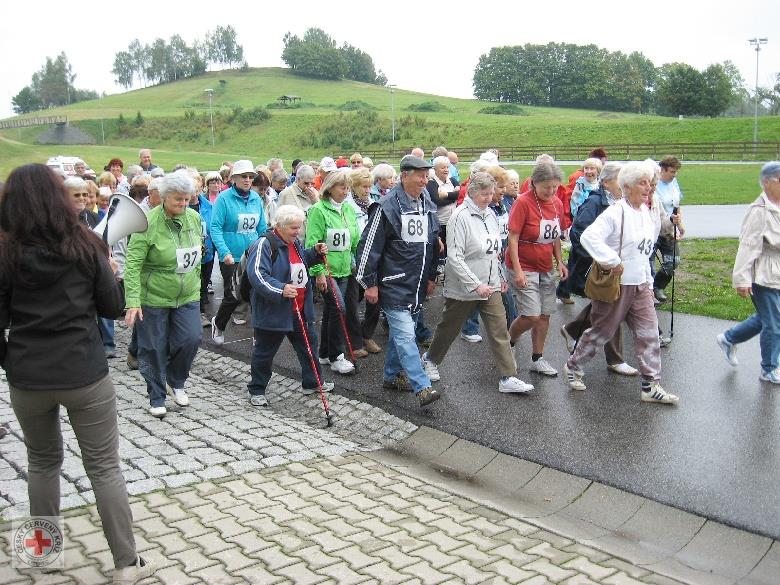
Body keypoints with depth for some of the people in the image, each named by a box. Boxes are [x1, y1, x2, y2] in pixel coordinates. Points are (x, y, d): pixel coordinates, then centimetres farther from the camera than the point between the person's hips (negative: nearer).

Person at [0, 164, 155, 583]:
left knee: (42, 462, 22)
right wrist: (107, 271, 15)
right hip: (85, 375, -2)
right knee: (104, 468, 7)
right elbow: (113, 308, -1)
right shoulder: (84, 247, -7)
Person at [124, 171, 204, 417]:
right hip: (153, 297, -4)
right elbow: (133, 265, -19)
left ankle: (176, 381, 23)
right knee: (154, 349, 5)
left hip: (187, 296, 4)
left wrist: (195, 282, 16)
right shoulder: (148, 223, -18)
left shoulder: (194, 218, 0)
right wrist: (132, 302, -26)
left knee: (192, 338, -5)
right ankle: (156, 398, 23)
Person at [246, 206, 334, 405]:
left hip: (300, 311, 8)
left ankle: (312, 383, 33)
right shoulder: (264, 244, -19)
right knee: (264, 352, 6)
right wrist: (280, 289, -41)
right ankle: (257, 390, 21)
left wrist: (315, 253, 9)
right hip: (273, 312, -8)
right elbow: (257, 274, -30)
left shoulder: (294, 242, 9)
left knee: (308, 344, 17)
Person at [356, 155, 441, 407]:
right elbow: (369, 245, -13)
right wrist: (370, 282, -12)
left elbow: (433, 244, 21)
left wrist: (431, 276, 20)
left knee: (400, 331, 17)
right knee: (405, 334, -10)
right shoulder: (387, 206, -14)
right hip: (394, 284, -8)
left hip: (417, 284, 8)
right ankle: (422, 387, -12)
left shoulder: (428, 206, 10)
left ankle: (391, 375, 31)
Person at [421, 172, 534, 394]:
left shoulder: (490, 214, 6)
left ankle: (508, 378, 4)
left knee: (499, 330, 1)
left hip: (490, 286, 6)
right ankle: (430, 359, 37)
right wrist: (476, 285, -25)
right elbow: (455, 257, -22)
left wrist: (500, 277, 17)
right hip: (463, 287, -6)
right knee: (449, 328, 12)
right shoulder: (461, 216, -17)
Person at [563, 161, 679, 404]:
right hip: (616, 284, -7)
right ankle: (573, 367, 29)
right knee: (602, 331, 7)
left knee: (649, 333, 2)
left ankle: (651, 386, 8)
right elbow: (589, 236, -32)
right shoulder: (616, 213, -18)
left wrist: (648, 281, 18)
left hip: (640, 284, 7)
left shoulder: (645, 212, 8)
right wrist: (613, 261, -31)